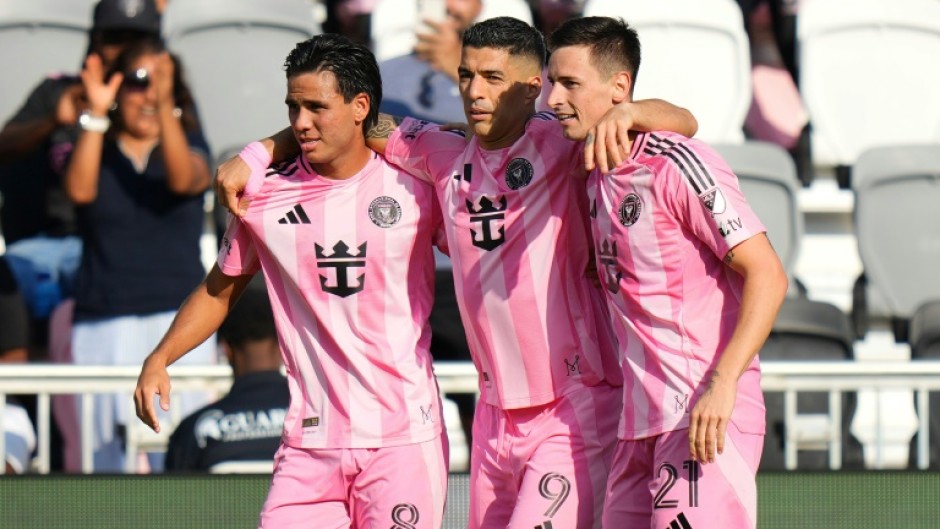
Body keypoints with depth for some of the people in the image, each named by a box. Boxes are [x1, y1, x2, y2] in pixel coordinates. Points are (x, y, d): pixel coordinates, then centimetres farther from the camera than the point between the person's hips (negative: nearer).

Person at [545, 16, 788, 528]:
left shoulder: (675, 164, -12)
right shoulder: (596, 175, 14)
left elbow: (766, 274, -15)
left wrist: (722, 382, -24)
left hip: (708, 414, -8)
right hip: (640, 423, 8)